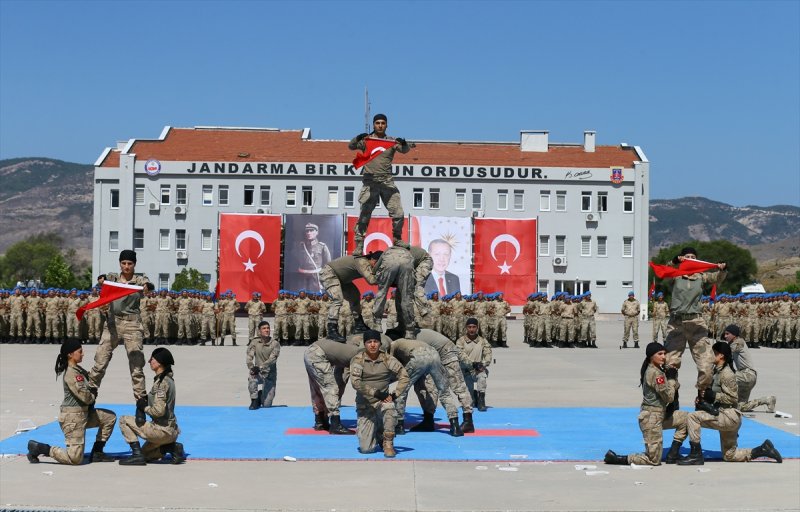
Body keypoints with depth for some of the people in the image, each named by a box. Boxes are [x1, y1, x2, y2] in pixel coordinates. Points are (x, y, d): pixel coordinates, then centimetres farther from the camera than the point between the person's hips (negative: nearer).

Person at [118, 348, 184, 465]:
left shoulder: (161, 382, -19)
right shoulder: (168, 379, 11)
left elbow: (159, 410, -26)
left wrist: (144, 407, -8)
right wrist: (146, 400, 5)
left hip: (162, 431, -10)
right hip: (171, 431, 10)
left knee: (124, 420, -2)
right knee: (145, 455, 25)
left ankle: (137, 455, -6)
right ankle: (173, 447, 6)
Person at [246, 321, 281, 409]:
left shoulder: (275, 344, -8)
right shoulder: (254, 342, -1)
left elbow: (272, 359, -19)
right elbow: (249, 356, -10)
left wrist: (260, 367, -33)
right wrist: (251, 367, -30)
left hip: (270, 375, -1)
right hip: (258, 373, 1)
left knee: (266, 405, -4)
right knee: (252, 379, -36)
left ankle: (262, 395, 35)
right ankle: (254, 400, -8)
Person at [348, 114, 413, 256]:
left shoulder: (392, 141, 7)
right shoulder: (366, 140, 4)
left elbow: (404, 150, -7)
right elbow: (351, 146, -7)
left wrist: (405, 144, -31)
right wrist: (357, 138, -29)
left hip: (387, 182, 2)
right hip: (370, 183, -1)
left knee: (398, 214, -1)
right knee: (364, 216, -1)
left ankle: (397, 239, 19)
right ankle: (359, 245, 3)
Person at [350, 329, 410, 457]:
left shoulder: (387, 359, -3)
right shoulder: (358, 360, -6)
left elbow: (404, 377, -5)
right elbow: (355, 382, -18)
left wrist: (395, 395, -17)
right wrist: (376, 393, -25)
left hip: (382, 401, 0)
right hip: (364, 406, 0)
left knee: (389, 407, -38)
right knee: (366, 448, -8)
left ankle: (388, 443, -16)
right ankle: (376, 433, 29)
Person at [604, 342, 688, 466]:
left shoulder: (659, 370, 12)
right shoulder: (655, 373, -19)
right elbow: (669, 397, -17)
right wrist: (671, 378, -7)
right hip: (652, 418, -10)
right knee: (654, 460, -3)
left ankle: (673, 455, 12)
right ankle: (616, 459, -1)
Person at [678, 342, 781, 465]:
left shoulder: (726, 374, -15)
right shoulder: (717, 371, 13)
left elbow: (733, 398, -18)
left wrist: (713, 396, -22)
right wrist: (703, 398, 2)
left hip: (729, 416, -10)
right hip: (724, 416, 10)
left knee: (692, 417, -21)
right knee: (729, 456, 17)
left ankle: (696, 455, -17)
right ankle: (763, 449, 20)